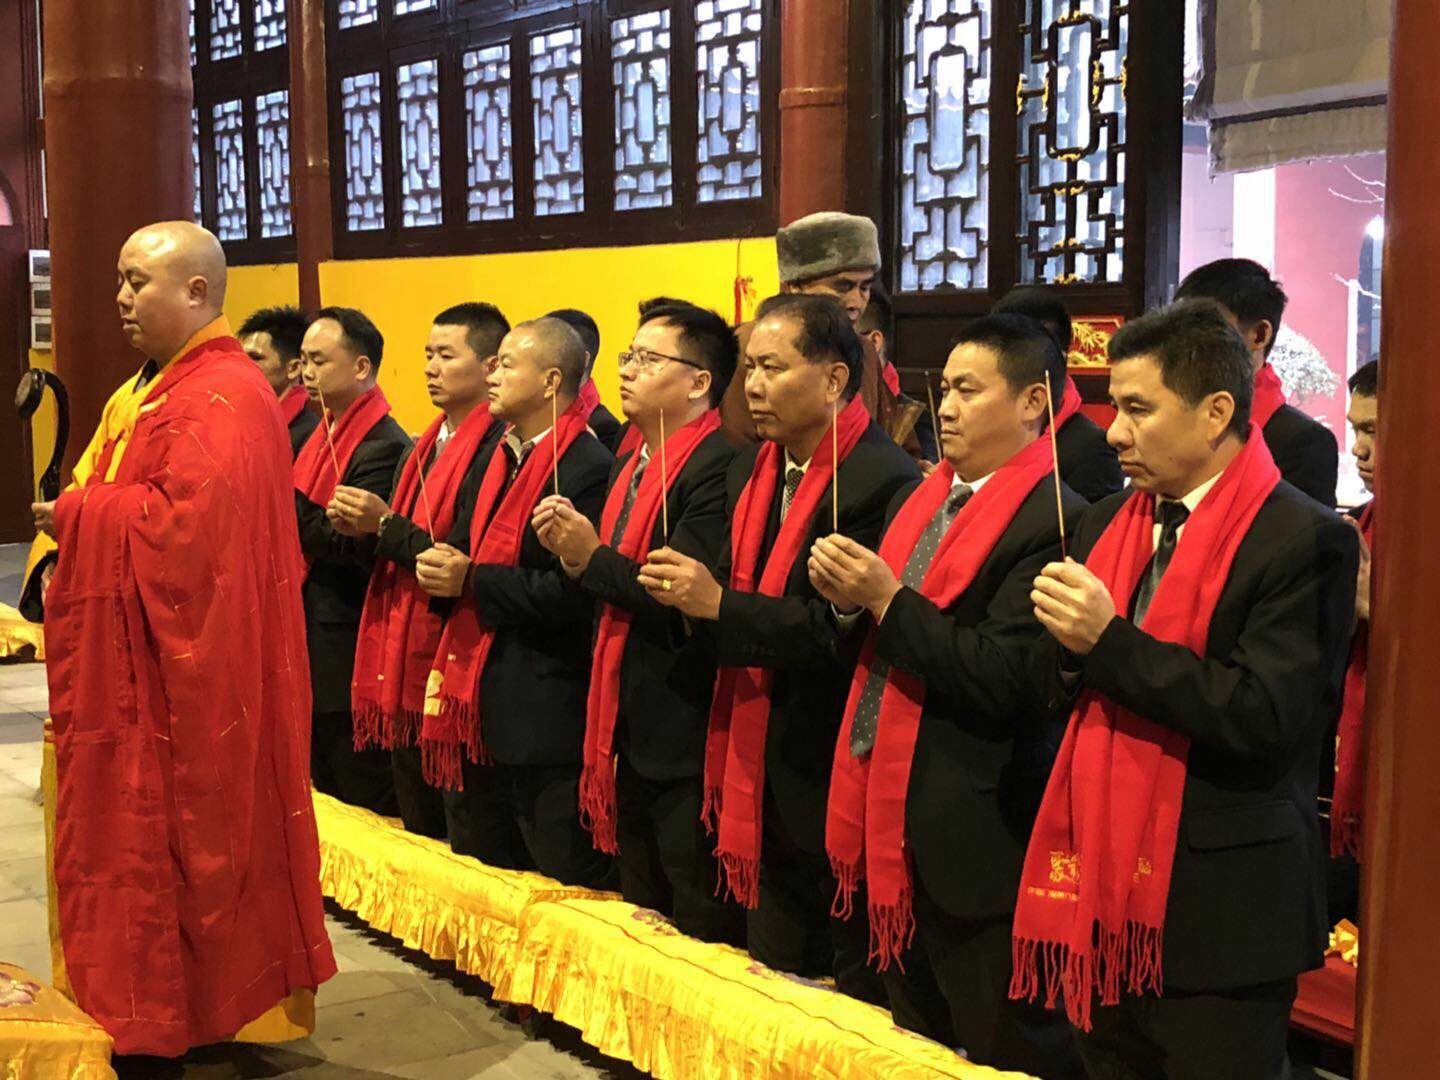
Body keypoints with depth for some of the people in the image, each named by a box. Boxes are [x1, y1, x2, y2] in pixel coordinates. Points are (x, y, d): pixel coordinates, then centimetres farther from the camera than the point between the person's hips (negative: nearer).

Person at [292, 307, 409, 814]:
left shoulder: (385, 447, -16)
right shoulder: (326, 435, 14)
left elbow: (361, 549, -23)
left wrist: (290, 506, -21)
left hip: (350, 656, -10)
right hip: (316, 651, 10)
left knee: (367, 808, 0)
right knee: (326, 798, 18)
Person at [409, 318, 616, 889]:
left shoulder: (588, 467, -16)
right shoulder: (499, 455, 13)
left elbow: (572, 592, -23)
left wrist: (472, 580, -18)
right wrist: (443, 566, -4)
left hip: (544, 709, -9)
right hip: (480, 696, 9)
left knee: (566, 879, 0)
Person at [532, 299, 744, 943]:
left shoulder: (719, 466, -17)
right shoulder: (632, 465, 15)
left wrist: (594, 560, -18)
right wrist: (572, 553, -4)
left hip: (685, 737, -10)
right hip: (633, 732, 10)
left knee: (700, 930, 0)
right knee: (641, 912, 21)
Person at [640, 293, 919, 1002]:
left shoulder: (883, 481, -16)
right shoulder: (752, 470, 11)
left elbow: (850, 632, -22)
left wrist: (721, 605, -21)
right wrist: (686, 592, -5)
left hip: (835, 775, -8)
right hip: (758, 770, 8)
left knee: (855, 979, 5)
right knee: (772, 970, 18)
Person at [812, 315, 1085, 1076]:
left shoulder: (1053, 521, -17)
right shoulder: (923, 498, 10)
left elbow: (1002, 679, -24)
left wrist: (889, 598, -22)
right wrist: (848, 596, -5)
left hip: (972, 833, -9)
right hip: (890, 812, 9)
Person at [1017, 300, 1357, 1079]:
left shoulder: (1304, 540, -12)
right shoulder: (1107, 524, 10)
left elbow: (1266, 717, -21)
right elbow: (1058, 691, 11)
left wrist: (1110, 640, -21)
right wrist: (1070, 648, -11)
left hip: (1214, 917, -6)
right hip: (1104, 892, 7)